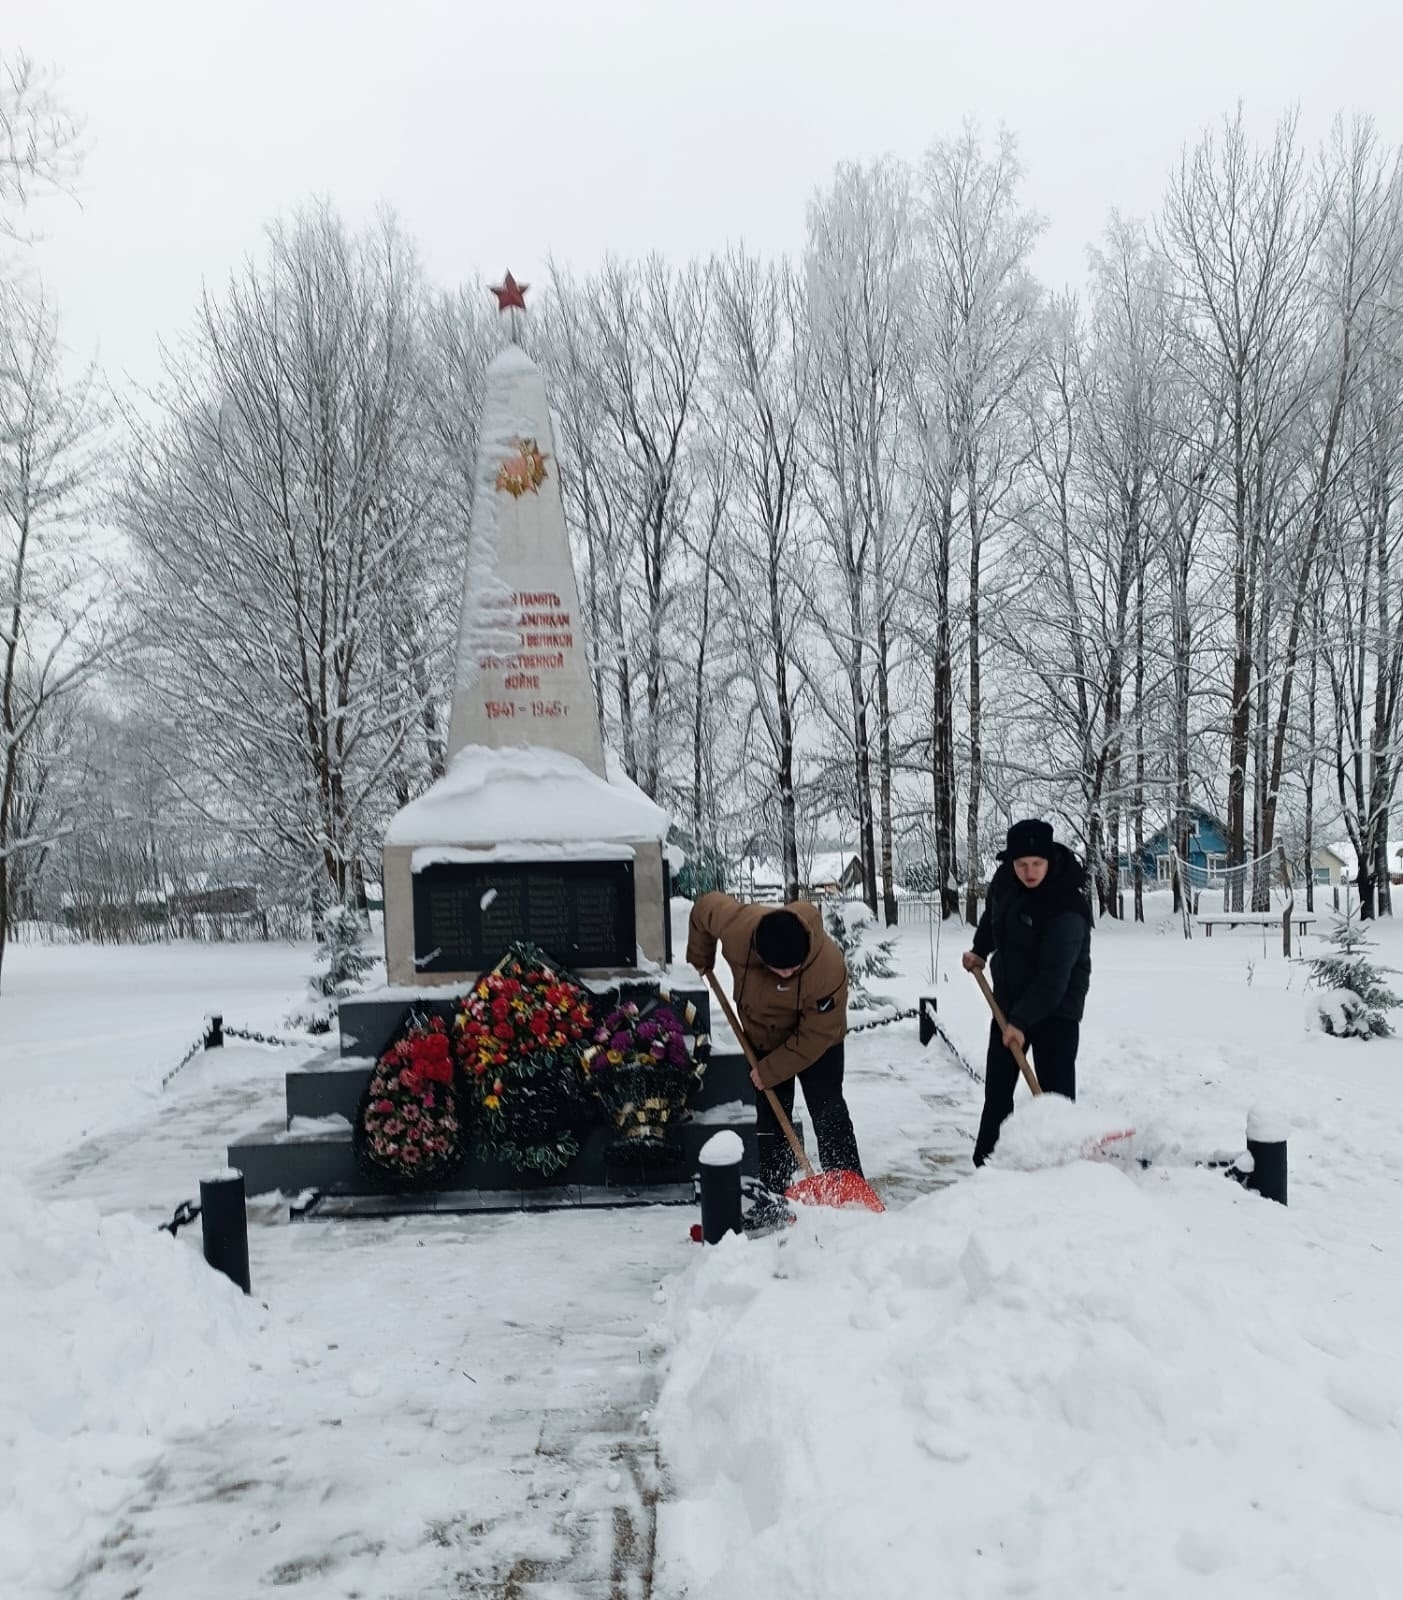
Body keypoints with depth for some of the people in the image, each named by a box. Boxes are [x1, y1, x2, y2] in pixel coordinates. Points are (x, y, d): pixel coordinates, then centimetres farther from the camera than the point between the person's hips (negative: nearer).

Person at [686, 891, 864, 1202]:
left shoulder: (829, 968, -40)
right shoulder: (736, 926, -34)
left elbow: (815, 1036, -29)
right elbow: (705, 907, -9)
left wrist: (770, 1071, -22)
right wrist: (700, 960, 4)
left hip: (817, 1043, -3)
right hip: (763, 1039, 3)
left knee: (830, 1116, -7)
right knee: (769, 1120, 5)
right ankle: (775, 1197, 14)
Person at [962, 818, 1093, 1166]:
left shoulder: (1068, 907, -28)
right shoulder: (1005, 879, -6)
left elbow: (1054, 975, -31)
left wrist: (1022, 1020, -32)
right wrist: (980, 950, 14)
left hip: (1056, 1007, -7)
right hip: (1008, 998, 7)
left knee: (1056, 1091, -10)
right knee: (997, 1087, 11)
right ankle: (986, 1164, 21)